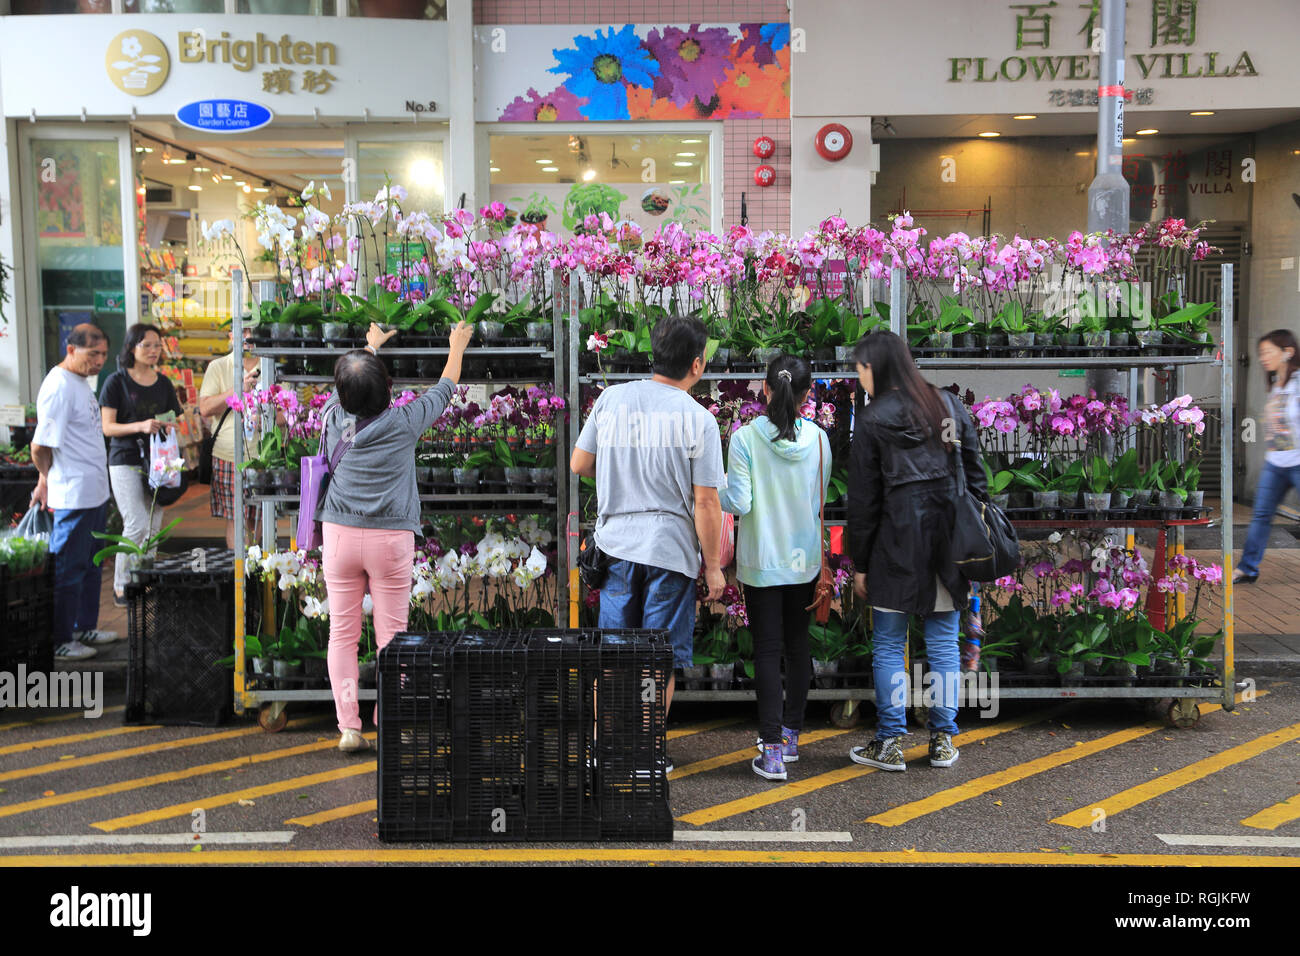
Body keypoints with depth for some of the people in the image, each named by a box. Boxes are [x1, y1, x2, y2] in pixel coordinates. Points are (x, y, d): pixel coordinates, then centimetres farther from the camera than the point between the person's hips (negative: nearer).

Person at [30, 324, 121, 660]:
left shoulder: (81, 381, 12)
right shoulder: (59, 387, -19)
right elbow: (40, 446, -20)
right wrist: (47, 478, -3)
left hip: (95, 493, 10)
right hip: (73, 497, -10)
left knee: (90, 566, 19)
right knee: (68, 569, 0)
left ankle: (85, 628, 31)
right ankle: (59, 642, 9)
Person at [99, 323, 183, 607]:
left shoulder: (163, 383, 11)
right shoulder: (117, 382, -4)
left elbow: (174, 419, 18)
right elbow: (107, 426, -8)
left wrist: (169, 425, -5)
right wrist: (140, 426, -23)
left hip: (156, 461, 5)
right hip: (126, 461, -5)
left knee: (153, 528, 6)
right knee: (137, 525, -14)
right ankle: (120, 586, 0)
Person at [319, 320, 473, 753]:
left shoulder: (335, 419, 0)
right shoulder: (403, 423, -7)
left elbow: (348, 391, 23)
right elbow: (444, 391, 11)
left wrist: (370, 345, 40)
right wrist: (457, 346, 29)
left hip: (340, 535, 2)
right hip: (391, 538, -2)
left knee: (342, 633, 6)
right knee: (391, 636, 4)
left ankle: (348, 728, 4)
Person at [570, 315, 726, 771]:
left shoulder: (611, 398, 1)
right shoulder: (698, 419, -9)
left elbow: (579, 464, 8)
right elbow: (706, 501, -9)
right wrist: (713, 565, 0)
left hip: (615, 543, 3)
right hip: (670, 547, -3)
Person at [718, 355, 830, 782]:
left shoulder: (745, 438, -14)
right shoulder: (818, 438, -5)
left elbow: (738, 503, -15)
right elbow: (820, 502, 4)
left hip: (761, 562, -3)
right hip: (805, 558, 3)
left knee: (767, 650, 1)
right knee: (798, 644, 15)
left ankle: (772, 749, -1)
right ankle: (791, 734, 27)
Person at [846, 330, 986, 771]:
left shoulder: (873, 419, -5)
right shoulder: (949, 406, 9)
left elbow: (863, 499, -4)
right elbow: (975, 473, 10)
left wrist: (859, 564, 2)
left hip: (897, 544, -4)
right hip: (948, 540, 5)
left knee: (888, 648, 5)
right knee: (943, 645, 10)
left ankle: (889, 743, 9)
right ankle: (943, 740, 16)